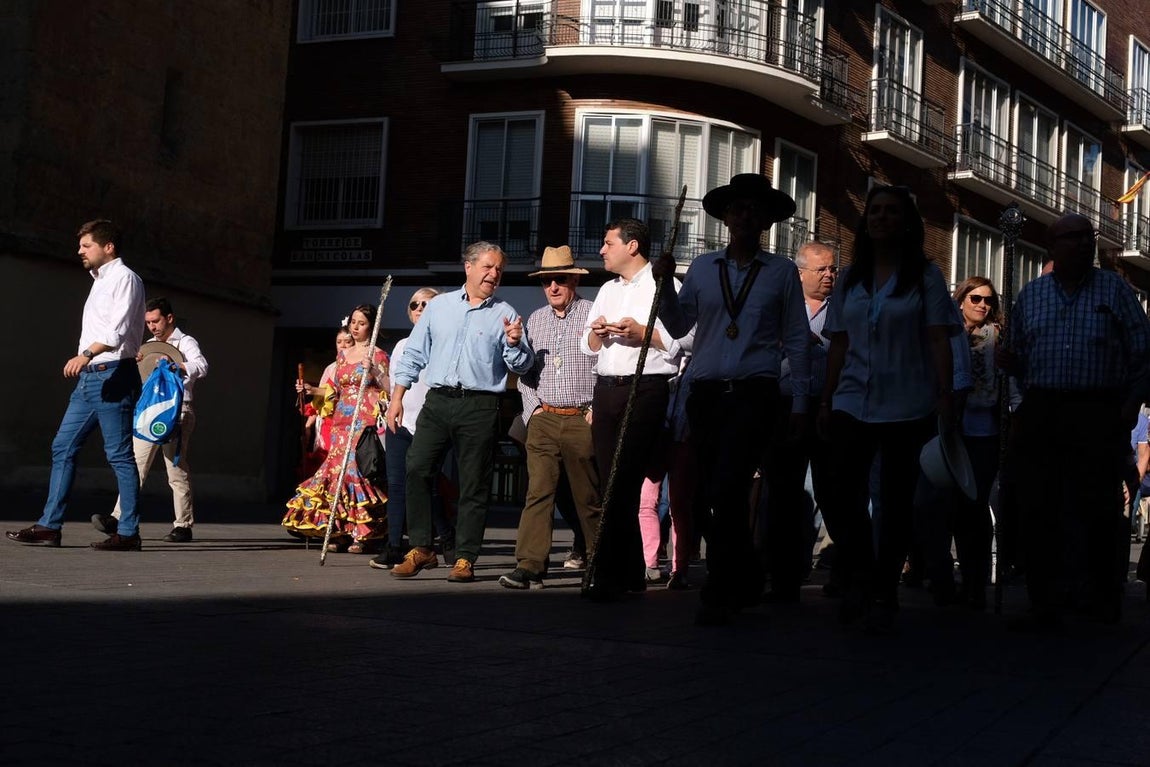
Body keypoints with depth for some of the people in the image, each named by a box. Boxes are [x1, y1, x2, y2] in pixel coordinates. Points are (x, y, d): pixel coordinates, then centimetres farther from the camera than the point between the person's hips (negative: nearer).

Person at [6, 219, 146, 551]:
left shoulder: (124, 278, -6)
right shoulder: (100, 281, 22)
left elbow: (119, 330, -20)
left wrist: (87, 354, -33)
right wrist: (84, 362, 19)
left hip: (112, 375, -10)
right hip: (89, 376, 10)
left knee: (119, 454, -7)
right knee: (63, 447, 5)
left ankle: (128, 533, -3)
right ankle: (49, 526, 7)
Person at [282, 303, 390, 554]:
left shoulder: (377, 355, 1)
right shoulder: (343, 355, 18)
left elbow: (388, 388, -9)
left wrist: (374, 371, -23)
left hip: (365, 421, -6)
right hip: (342, 420, 6)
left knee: (358, 469, -13)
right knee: (337, 469, -1)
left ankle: (363, 535, -10)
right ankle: (341, 532, 4)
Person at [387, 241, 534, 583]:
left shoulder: (505, 315, 7)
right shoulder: (439, 306, 13)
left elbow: (521, 366, 3)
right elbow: (413, 354, 15)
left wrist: (514, 344, -17)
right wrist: (397, 397, 9)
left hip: (480, 407, -2)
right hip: (437, 401, 2)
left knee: (474, 485, 0)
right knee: (417, 469, -7)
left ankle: (465, 558, 6)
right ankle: (421, 548, 3)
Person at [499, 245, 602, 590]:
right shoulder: (535, 320, 17)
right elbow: (524, 371, 21)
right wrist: (533, 407, 8)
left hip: (582, 420, -4)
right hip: (543, 420, 4)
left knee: (588, 497, 2)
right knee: (538, 492, -6)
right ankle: (529, 566, -11)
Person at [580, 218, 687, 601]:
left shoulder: (664, 286, 0)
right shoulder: (607, 290, 23)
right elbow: (587, 346, 24)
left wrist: (642, 333, -16)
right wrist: (596, 332, 3)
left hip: (646, 388, -7)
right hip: (606, 389, 8)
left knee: (623, 484, -14)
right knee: (613, 484, 6)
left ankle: (606, 576, -17)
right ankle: (631, 574, 14)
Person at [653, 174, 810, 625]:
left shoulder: (781, 272, 7)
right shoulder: (702, 268, 13)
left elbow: (796, 339, 7)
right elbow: (678, 326, 12)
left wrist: (799, 402, 3)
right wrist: (664, 284, -3)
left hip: (754, 395, -4)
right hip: (706, 394, 4)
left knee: (726, 492, -15)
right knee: (717, 495, 7)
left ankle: (719, 595, -10)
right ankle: (746, 583, 23)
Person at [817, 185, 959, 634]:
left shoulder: (924, 276, 2)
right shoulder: (850, 280, 13)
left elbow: (939, 341, -3)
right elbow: (838, 345, 15)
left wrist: (946, 396, -13)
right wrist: (826, 399, 10)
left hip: (908, 407, -3)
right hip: (853, 405, 3)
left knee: (896, 502, 1)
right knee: (842, 499, -4)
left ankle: (883, 596, 13)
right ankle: (861, 577, 20)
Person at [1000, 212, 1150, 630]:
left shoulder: (1114, 289, 6)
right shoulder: (1030, 295, 14)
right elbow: (1018, 357, 18)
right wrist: (1010, 362, -4)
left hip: (1099, 415, -2)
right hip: (1042, 415, 2)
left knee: (1096, 509, 2)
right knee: (1039, 510, -2)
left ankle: (1102, 593, 20)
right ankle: (1046, 605, 3)